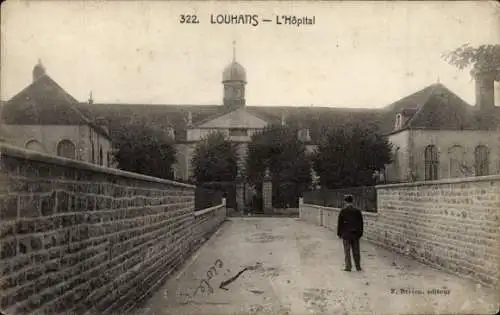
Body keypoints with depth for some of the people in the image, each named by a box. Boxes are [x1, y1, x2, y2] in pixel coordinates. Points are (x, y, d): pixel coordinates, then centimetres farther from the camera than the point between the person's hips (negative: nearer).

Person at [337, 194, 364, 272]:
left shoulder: (343, 211, -8)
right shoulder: (357, 211, 1)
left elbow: (340, 223, -5)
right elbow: (361, 223, 7)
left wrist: (339, 233, 4)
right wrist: (360, 233, 15)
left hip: (346, 234, -3)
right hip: (355, 234, 3)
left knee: (347, 251, 3)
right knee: (356, 251, 10)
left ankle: (348, 267, 2)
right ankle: (358, 267, 14)